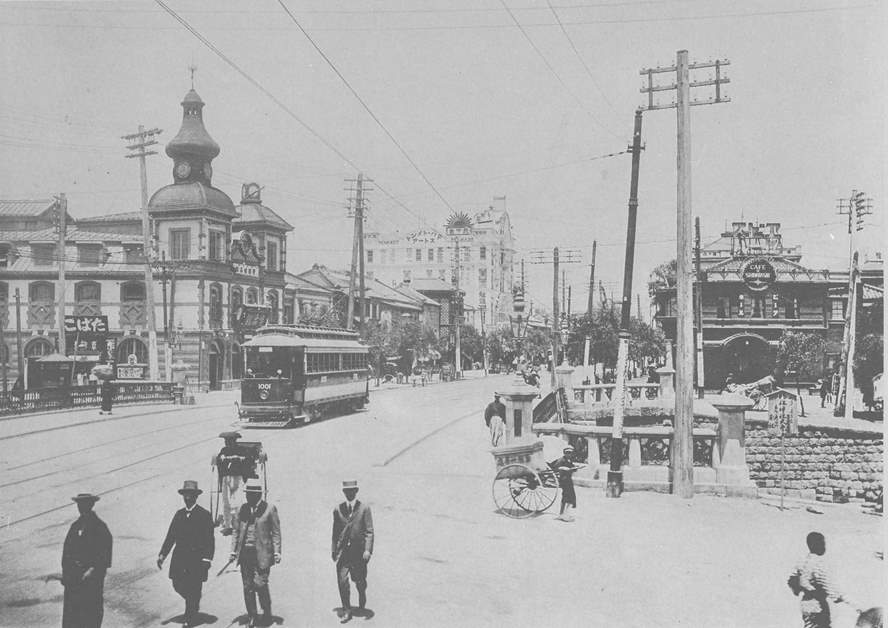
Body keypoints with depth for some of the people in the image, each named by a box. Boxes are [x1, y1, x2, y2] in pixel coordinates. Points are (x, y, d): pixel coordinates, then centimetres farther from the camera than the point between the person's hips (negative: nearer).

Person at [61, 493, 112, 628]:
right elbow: (66, 550, 16)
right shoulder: (75, 526, 12)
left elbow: (105, 554, -9)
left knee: (91, 611, -2)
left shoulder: (100, 527, -6)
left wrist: (93, 570, -18)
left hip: (92, 576, -5)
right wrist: (65, 571, 6)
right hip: (72, 577, 5)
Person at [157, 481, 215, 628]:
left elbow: (209, 540, -6)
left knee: (193, 589, -1)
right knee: (178, 585, 3)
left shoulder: (205, 515, -3)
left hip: (196, 559, -5)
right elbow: (170, 536, 11)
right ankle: (194, 604, 31)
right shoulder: (179, 514, 11)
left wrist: (207, 559, -13)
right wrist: (162, 554, 2)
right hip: (179, 557, 5)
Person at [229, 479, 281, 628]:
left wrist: (276, 551, -5)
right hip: (245, 553, 4)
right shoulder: (242, 509, 9)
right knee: (247, 587, 4)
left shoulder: (269, 508, -1)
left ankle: (267, 614, 12)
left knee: (260, 584, -10)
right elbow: (236, 531, 14)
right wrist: (233, 550, 5)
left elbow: (276, 532, 0)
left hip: (261, 553, -4)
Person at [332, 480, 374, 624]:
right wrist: (333, 549, 9)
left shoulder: (364, 508, -3)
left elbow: (369, 531, -6)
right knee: (342, 581, -8)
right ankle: (346, 611, 3)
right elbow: (335, 531, 12)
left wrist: (368, 550, -14)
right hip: (342, 551, 1)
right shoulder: (338, 509, 5)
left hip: (359, 550, -1)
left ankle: (362, 603, 40)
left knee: (360, 581, 11)